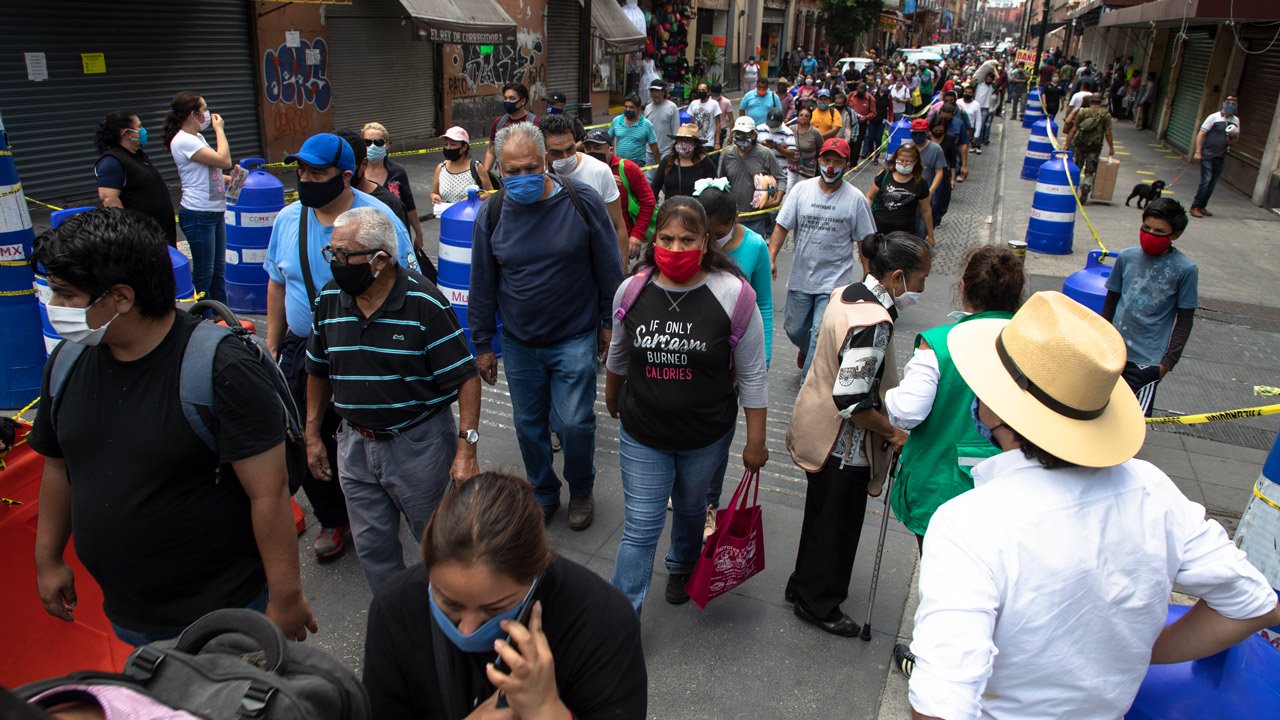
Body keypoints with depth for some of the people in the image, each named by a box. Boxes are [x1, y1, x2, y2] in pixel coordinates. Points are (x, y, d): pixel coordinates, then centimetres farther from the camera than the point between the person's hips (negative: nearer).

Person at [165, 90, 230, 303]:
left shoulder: (197, 137, 13)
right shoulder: (183, 141, -16)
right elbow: (224, 160, -22)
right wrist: (220, 129, -10)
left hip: (215, 212, 9)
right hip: (198, 215, -9)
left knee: (218, 268, 15)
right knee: (204, 272, 0)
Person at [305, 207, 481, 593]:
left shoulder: (425, 303, -18)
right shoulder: (329, 299, -1)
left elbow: (466, 378, -17)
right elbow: (318, 372, 12)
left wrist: (466, 448, -22)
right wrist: (312, 436, 13)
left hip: (421, 443, -4)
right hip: (355, 443, 5)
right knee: (372, 546, 15)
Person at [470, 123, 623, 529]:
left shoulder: (582, 202, -11)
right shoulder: (491, 214, -4)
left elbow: (609, 269, -1)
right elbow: (482, 286, 5)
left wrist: (609, 323, 3)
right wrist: (483, 344, 7)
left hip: (575, 339, -2)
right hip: (518, 344, 3)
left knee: (574, 423, 0)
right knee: (528, 424, 13)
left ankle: (581, 491, 28)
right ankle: (544, 494, 36)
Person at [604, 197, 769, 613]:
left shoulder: (732, 295, -17)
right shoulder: (632, 291, -8)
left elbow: (752, 376, -10)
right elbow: (619, 355, 11)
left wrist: (756, 442, -7)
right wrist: (611, 398, 24)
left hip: (707, 436, 0)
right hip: (643, 435, 1)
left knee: (690, 507, 23)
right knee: (641, 528, 3)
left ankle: (683, 567, 54)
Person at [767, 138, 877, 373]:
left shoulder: (855, 198, -6)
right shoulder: (801, 189, -1)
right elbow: (782, 227, -2)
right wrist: (771, 258, -16)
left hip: (834, 282, -3)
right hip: (800, 277, 3)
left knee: (820, 336, -10)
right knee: (794, 329, 18)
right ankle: (807, 350, 52)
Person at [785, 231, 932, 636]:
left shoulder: (846, 293, 1)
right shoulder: (874, 323, -29)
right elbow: (852, 400, -30)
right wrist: (893, 434, -15)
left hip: (820, 429, 10)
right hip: (843, 442, -10)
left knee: (823, 515, 25)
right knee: (838, 523, 10)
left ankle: (804, 586, 44)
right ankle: (819, 604, 30)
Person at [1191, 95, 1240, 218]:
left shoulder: (1235, 120, 11)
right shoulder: (1214, 117, -6)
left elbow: (1235, 138, 19)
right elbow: (1201, 134, -9)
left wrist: (1234, 135, -5)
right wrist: (1198, 152, -16)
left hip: (1220, 157, 6)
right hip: (1208, 155, -6)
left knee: (1212, 184, 8)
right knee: (1206, 181, -13)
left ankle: (1202, 207, 16)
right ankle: (1195, 207, -8)